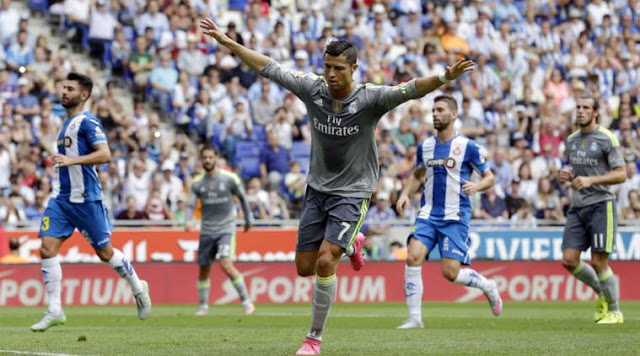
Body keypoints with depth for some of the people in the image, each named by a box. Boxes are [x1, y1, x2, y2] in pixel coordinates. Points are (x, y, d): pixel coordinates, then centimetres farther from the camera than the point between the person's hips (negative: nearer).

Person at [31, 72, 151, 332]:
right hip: (61, 198, 8)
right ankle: (54, 311, -6)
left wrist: (71, 160, -29)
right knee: (47, 249, -7)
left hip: (85, 199, -8)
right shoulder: (67, 123, 16)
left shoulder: (87, 122, -11)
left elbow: (105, 154, -23)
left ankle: (138, 288, 29)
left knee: (105, 252, 4)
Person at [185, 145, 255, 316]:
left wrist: (248, 220, 13)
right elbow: (190, 204, -4)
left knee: (226, 264, -19)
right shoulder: (197, 183, 2)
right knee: (203, 270, 7)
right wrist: (188, 220, -24)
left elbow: (242, 198, 7)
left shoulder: (229, 179, -6)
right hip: (206, 230, 4)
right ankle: (203, 306, 23)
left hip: (226, 229, -4)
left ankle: (246, 301, -9)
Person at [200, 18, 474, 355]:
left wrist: (445, 77, -47)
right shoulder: (313, 89, -6)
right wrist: (226, 41, 2)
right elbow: (268, 67, 1)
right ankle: (351, 245, 40)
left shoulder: (369, 99, -16)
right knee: (305, 268, 7)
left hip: (352, 193, -5)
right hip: (317, 189, 5)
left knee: (325, 262, -18)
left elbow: (410, 90, -30)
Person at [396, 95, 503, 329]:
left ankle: (488, 286, 23)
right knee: (413, 257, -18)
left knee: (450, 272, -9)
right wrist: (405, 194, 7)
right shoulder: (424, 146, 10)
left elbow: (490, 177, 1)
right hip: (428, 214, 4)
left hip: (456, 217, -4)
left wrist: (477, 186, -20)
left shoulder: (467, 147, -4)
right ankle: (415, 317, -13)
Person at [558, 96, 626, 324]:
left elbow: (621, 174, -11)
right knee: (569, 260, -2)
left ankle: (614, 311, 8)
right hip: (577, 207, 6)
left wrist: (590, 180, -22)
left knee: (599, 262, -8)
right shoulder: (571, 140, 13)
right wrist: (564, 175, 3)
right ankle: (601, 292, 22)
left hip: (601, 205, -6)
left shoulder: (607, 139, -7)